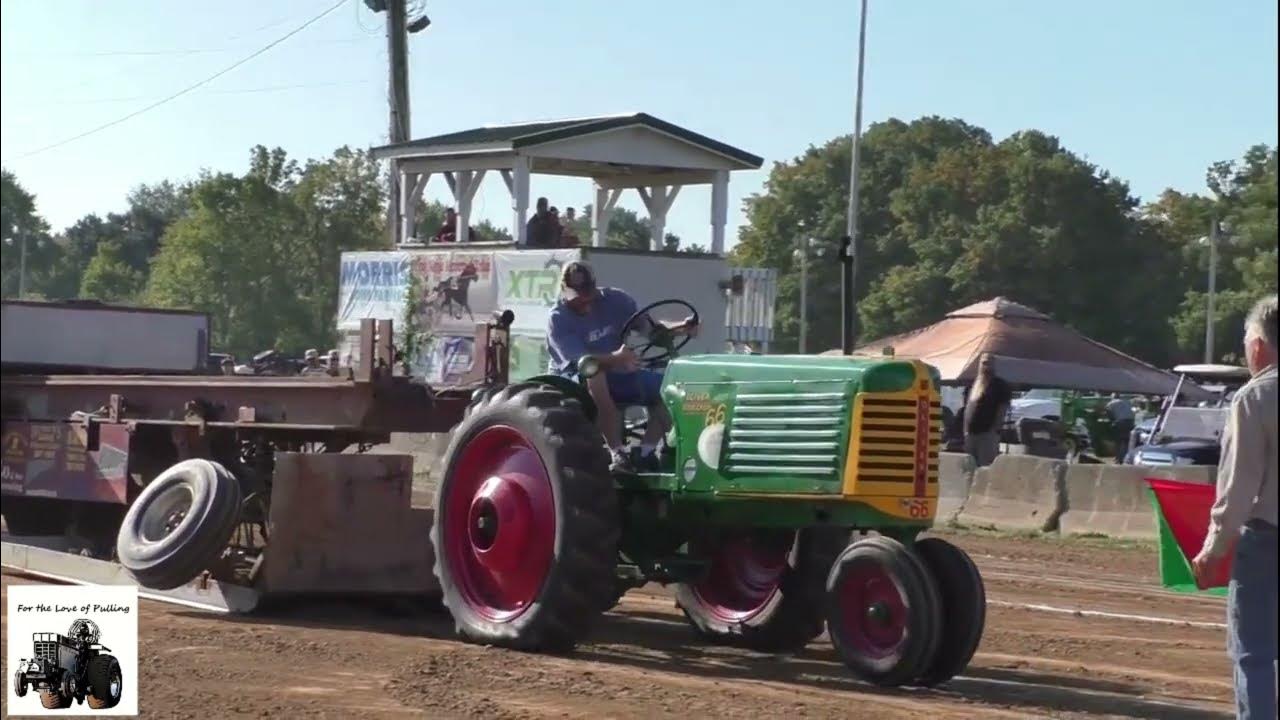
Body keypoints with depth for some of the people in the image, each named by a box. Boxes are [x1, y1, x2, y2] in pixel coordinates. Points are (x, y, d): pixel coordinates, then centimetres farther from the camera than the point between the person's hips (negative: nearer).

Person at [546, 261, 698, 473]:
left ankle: (646, 452, -14)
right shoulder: (558, 319, -16)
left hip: (616, 374, 5)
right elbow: (581, 360, -30)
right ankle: (617, 453, -39)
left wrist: (679, 328, -22)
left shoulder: (614, 300, -2)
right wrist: (615, 358, -49)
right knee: (593, 374, -41)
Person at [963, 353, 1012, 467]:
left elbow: (1003, 409, -9)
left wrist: (995, 429, -16)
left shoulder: (999, 385, -3)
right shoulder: (974, 384, 19)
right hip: (971, 433, 8)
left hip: (988, 433, -8)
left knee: (986, 466, -12)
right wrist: (966, 430, 12)